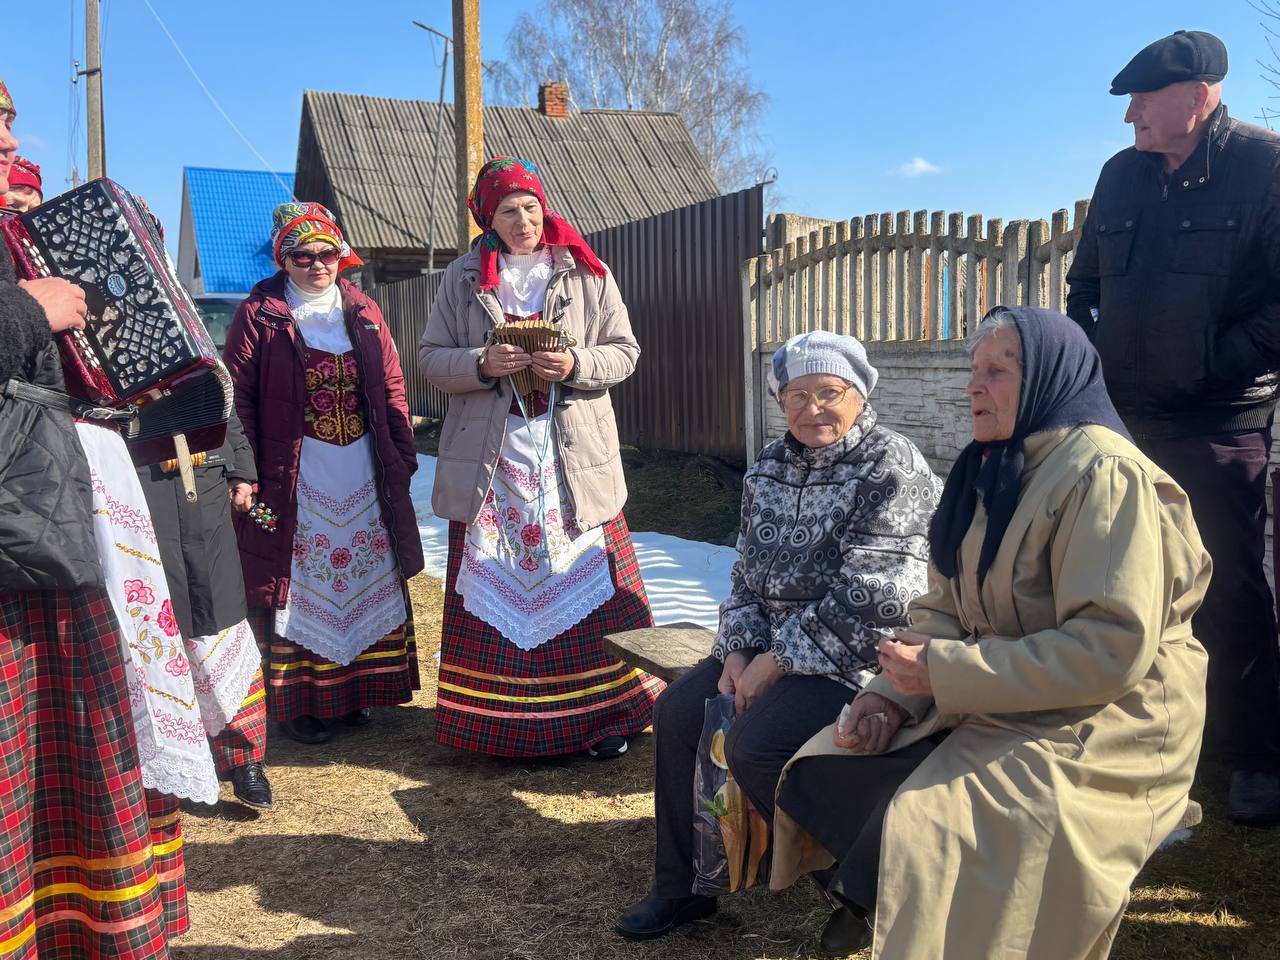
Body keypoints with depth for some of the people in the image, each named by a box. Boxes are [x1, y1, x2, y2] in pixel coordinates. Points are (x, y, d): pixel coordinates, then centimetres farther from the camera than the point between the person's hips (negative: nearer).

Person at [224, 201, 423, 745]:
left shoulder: (362, 313, 9)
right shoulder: (260, 315, -3)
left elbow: (393, 391, 10)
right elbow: (239, 398, -7)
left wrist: (403, 457, 6)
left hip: (363, 475, 4)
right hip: (295, 477, -4)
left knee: (365, 579, 10)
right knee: (299, 584, 2)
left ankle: (351, 692, 24)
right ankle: (295, 703, 14)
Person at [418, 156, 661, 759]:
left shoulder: (586, 273, 5)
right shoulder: (463, 278, 7)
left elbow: (624, 352, 5)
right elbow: (430, 358, 6)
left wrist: (577, 365, -15)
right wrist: (482, 364, -13)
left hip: (574, 456, 0)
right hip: (491, 459, 1)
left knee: (586, 580, 1)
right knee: (498, 587, 4)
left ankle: (605, 709, 13)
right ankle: (504, 720, 15)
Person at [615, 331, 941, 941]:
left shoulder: (891, 471, -16)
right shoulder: (771, 467, 8)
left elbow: (867, 602, -22)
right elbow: (748, 571, 13)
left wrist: (777, 663, -19)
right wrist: (737, 651, -3)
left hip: (857, 661, -8)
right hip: (774, 647, 8)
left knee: (754, 743, -24)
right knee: (677, 712, -3)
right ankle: (681, 885, 13)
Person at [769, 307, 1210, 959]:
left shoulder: (1104, 473, -16)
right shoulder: (990, 471, 11)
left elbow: (1113, 648, -24)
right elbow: (942, 609, 11)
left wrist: (946, 672, -22)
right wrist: (894, 692, -8)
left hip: (1097, 729, -8)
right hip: (990, 710, 8)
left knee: (916, 827, -26)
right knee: (826, 774, -4)